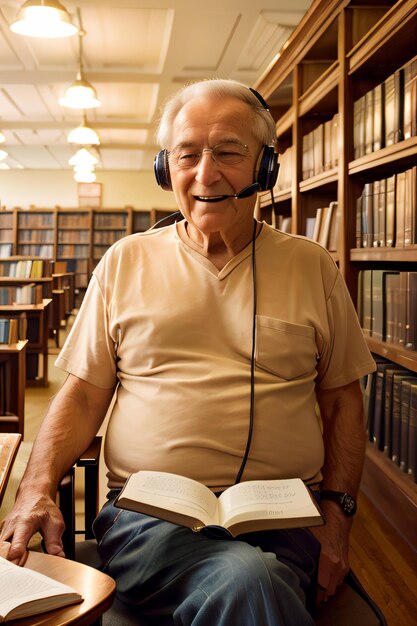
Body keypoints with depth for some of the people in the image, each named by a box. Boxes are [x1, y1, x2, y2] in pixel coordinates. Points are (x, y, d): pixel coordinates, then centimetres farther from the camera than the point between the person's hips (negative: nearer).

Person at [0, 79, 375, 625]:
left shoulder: (312, 266, 10)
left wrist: (338, 512, 1)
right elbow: (83, 395, 10)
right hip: (147, 514, -1)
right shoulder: (125, 262, 10)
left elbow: (341, 398, 13)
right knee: (246, 581, -33)